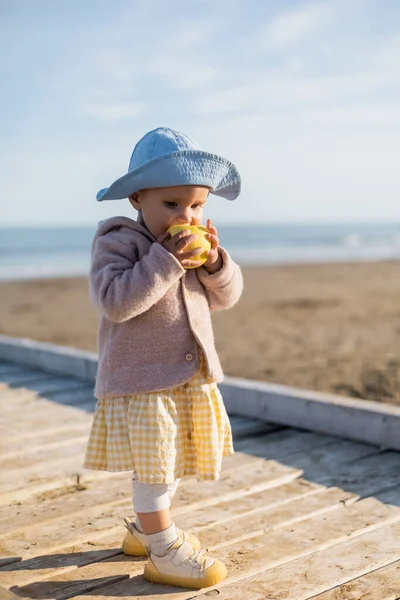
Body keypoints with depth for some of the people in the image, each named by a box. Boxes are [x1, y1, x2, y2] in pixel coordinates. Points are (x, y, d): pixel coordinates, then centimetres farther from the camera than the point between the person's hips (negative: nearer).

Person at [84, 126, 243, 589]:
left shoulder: (194, 245, 8)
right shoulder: (117, 242, -14)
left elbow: (226, 297, 9)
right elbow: (114, 300, -28)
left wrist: (214, 263, -11)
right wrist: (165, 261, -28)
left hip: (190, 376, 8)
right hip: (140, 380, -7)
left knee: (167, 462, 19)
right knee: (150, 465, 0)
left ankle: (145, 529, 39)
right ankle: (164, 552, 13)